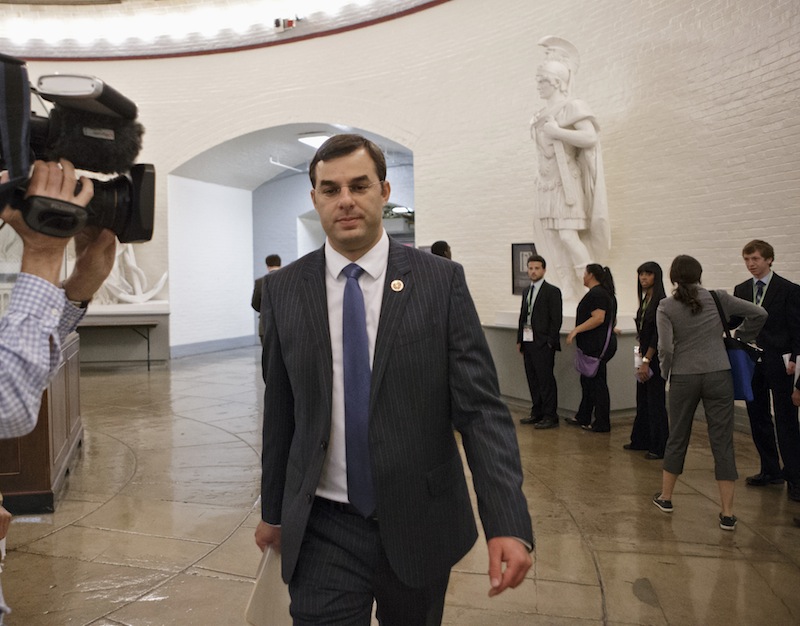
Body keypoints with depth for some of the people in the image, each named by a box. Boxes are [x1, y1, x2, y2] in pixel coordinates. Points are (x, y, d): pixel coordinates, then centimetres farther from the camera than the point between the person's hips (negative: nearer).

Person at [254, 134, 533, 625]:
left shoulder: (441, 282, -7)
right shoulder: (283, 290, -1)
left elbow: (480, 405, -11)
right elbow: (279, 411, 5)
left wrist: (508, 522, -20)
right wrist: (272, 510, 12)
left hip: (419, 526, 0)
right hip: (324, 529, 0)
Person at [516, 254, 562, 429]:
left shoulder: (552, 291, -5)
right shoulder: (526, 291, 16)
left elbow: (556, 319, -9)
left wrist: (550, 342, -14)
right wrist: (519, 340, 12)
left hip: (543, 343, -7)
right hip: (527, 342, 7)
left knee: (546, 380, -4)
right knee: (532, 380, 11)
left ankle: (550, 416, 2)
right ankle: (537, 413, 20)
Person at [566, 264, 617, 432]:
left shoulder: (596, 293, -15)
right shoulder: (607, 293, 17)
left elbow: (598, 318, -25)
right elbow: (612, 320, 21)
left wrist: (576, 330, -23)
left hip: (597, 346, -11)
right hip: (597, 344, 11)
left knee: (597, 383, -4)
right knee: (587, 381, 17)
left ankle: (602, 424, 3)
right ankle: (583, 418, 26)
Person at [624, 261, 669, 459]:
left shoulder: (661, 301, -14)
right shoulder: (645, 300, 12)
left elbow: (657, 334, -18)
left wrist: (646, 361, -18)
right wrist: (641, 357, 12)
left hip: (655, 358, -9)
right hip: (645, 356, 9)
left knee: (655, 402, -2)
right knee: (642, 400, 15)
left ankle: (659, 448, 8)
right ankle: (641, 440, 26)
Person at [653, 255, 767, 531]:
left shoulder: (666, 306, -5)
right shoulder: (717, 298, -1)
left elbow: (665, 347, -13)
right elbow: (759, 314, 3)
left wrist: (666, 373, 4)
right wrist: (741, 338, 16)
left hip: (683, 378, 0)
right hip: (719, 376, 0)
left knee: (677, 438, 15)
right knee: (722, 442, 4)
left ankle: (665, 497, 28)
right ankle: (727, 513, 6)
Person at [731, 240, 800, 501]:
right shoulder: (740, 290, 10)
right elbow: (732, 322, 7)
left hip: (778, 363, -5)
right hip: (751, 362, 5)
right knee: (758, 418, 11)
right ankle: (770, 471, 23)